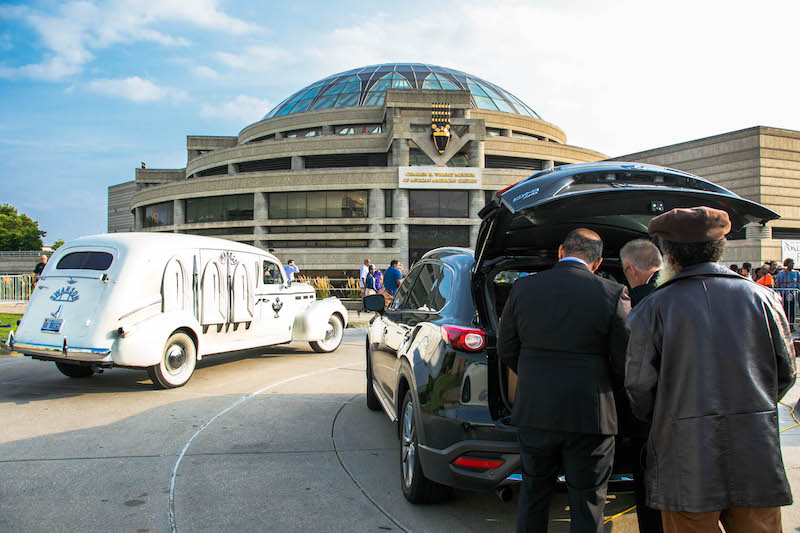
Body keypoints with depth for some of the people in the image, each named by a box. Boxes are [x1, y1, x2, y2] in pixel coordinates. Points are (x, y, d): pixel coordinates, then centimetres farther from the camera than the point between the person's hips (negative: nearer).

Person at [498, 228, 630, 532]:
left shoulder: (523, 287, -1)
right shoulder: (613, 295, -10)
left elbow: (506, 350, 6)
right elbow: (625, 362, -6)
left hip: (533, 413, 3)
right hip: (589, 416, -2)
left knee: (532, 495, 20)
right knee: (587, 505, 12)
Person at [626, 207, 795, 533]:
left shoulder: (652, 309, -7)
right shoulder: (762, 298, 1)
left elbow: (639, 385, -5)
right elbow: (785, 372, 8)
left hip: (686, 460, -2)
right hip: (756, 453, 3)